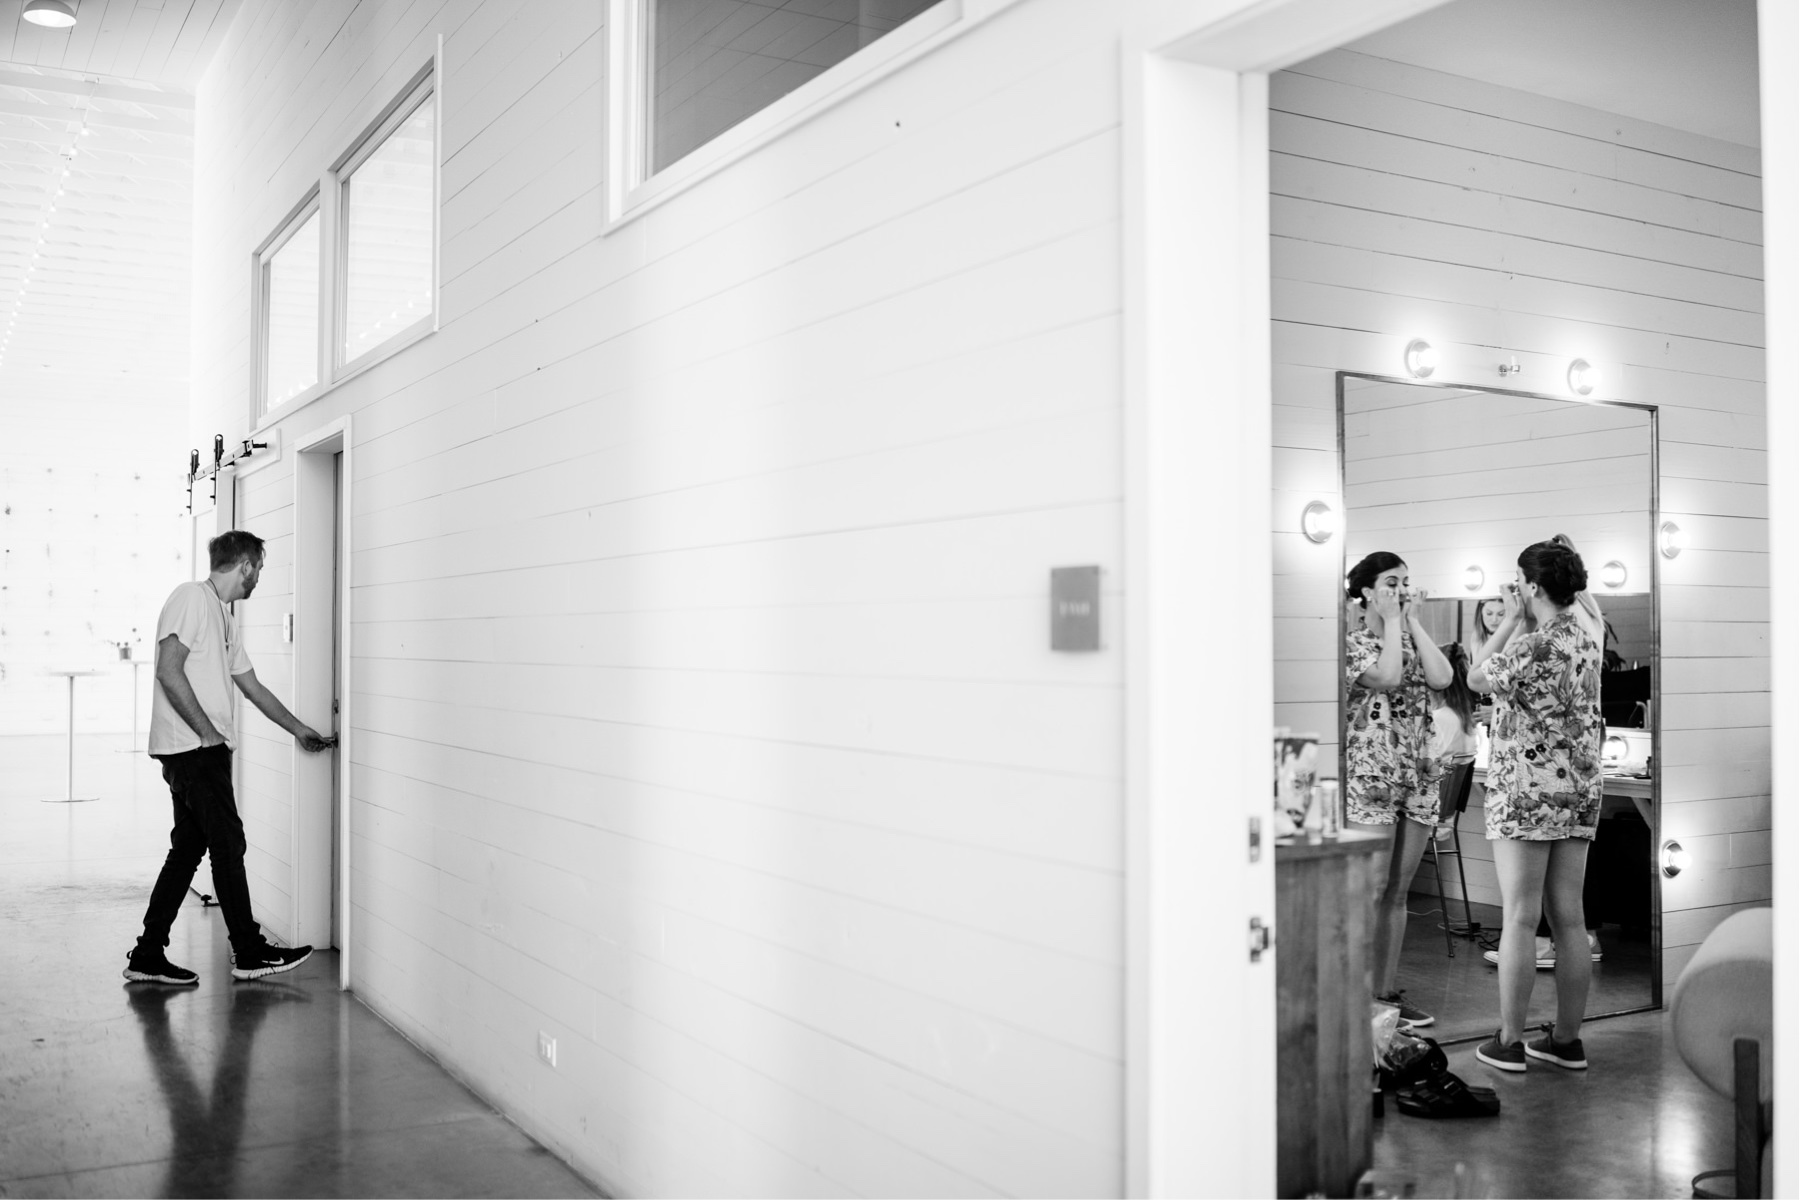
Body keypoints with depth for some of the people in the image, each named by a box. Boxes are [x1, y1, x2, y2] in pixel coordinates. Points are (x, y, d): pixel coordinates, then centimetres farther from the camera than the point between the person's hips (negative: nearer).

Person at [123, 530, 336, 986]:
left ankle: (148, 957, 15)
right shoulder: (191, 598, -9)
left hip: (202, 749, 9)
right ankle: (249, 953, 4)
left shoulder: (223, 617, 20)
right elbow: (169, 671, -19)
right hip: (192, 746, -9)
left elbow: (252, 686, 28)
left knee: (188, 848, 10)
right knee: (228, 843, -4)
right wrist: (209, 732, -16)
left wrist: (299, 730, 33)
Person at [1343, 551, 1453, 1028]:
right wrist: (1392, 622, -9)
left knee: (1397, 893, 9)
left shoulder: (1413, 639, 15)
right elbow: (1388, 677, -22)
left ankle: (1388, 990, 16)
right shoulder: (1351, 644, -2)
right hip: (1369, 779, -6)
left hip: (1416, 778, 6)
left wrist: (1413, 620, 0)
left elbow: (1442, 677, -5)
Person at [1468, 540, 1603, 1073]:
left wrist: (1510, 618, -2)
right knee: (1569, 918, 11)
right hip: (1580, 792, 8)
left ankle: (1509, 1042, 5)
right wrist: (1518, 620, 11)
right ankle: (1567, 1039, 18)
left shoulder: (1532, 646, -17)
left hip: (1526, 792, -7)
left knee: (1519, 918, -2)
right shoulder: (1588, 642, 9)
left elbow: (1476, 677, -5)